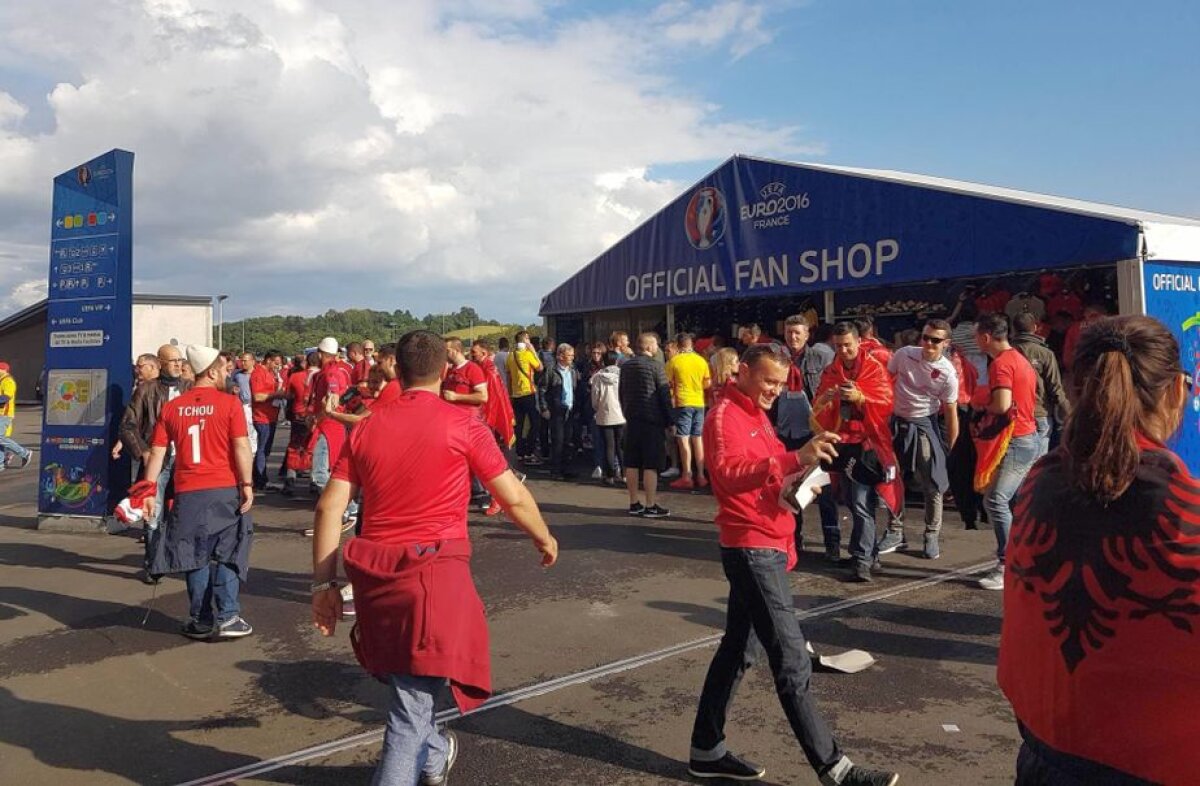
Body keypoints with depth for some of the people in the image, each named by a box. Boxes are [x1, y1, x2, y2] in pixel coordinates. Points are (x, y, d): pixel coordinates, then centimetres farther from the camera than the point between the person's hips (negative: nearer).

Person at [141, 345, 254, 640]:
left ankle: (201, 621, 17)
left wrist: (149, 491, 8)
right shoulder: (229, 403, -6)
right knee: (226, 555, 7)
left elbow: (157, 452, 4)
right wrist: (247, 484, -8)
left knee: (195, 557, 12)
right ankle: (227, 618, 4)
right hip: (224, 491, -3)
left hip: (187, 493, 3)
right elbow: (241, 447, -13)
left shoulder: (171, 407, 5)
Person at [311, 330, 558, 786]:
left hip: (375, 574, 6)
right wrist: (544, 539, 18)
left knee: (405, 685, 27)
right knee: (413, 701, 1)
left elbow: (329, 508, 4)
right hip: (434, 572, -5)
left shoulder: (367, 428, 7)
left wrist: (324, 583, 9)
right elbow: (514, 497, 0)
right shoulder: (462, 424, -4)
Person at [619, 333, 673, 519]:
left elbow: (621, 393, 16)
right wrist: (669, 420, -2)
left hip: (632, 420, 7)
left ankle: (634, 504, 14)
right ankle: (650, 506, -2)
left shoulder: (626, 366, 10)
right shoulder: (655, 366, -9)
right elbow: (664, 395, -10)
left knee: (631, 463, 8)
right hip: (652, 420, -6)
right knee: (651, 465, -3)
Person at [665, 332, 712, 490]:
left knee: (683, 439, -2)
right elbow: (708, 383, 7)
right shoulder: (701, 361, 3)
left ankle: (686, 477, -5)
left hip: (682, 402, -4)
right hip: (699, 403, 4)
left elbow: (669, 383, -4)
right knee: (698, 439, 11)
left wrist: (672, 394, 15)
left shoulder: (673, 361, -6)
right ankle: (700, 476, 15)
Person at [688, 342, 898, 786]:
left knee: (738, 651, 14)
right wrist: (796, 458, -41)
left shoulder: (755, 413, 17)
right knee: (792, 662, -6)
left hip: (765, 547, 10)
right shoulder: (725, 415, -13)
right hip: (752, 549, -10)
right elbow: (729, 473, -31)